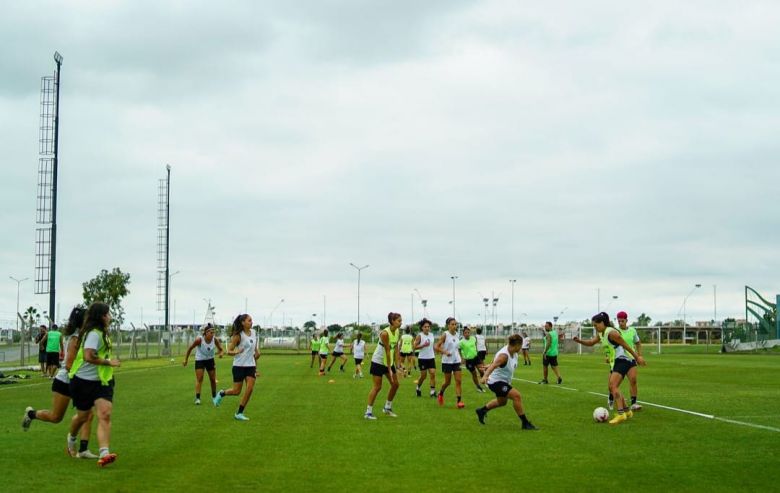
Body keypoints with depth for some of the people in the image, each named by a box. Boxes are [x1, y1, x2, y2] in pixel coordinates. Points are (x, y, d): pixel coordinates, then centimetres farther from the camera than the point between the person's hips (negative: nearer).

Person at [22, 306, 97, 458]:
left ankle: (83, 449, -5)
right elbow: (69, 365, -24)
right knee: (55, 417, 6)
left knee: (88, 414, -5)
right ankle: (31, 413, 34)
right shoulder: (75, 339, -20)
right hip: (64, 381, -8)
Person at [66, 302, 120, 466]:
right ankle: (71, 438, 47)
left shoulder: (101, 333, 10)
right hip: (84, 381, -7)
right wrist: (108, 362, -21)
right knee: (83, 416, 13)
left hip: (101, 381, 7)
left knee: (105, 414, -13)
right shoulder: (94, 333, -20)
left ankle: (104, 454, -23)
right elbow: (88, 356, -30)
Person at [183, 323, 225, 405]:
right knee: (199, 379, -15)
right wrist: (186, 360, -7)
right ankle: (197, 398, -17)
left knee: (213, 379, 8)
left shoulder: (215, 340, -16)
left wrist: (220, 353, -27)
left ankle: (214, 397, 27)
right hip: (199, 360, -3)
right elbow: (190, 348, -11)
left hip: (210, 360, 3)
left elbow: (220, 349, -3)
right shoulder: (199, 340, -25)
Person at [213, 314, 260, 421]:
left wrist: (256, 352, 5)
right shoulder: (238, 335, -12)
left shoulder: (253, 333, 6)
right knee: (236, 391, -2)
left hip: (250, 365, 5)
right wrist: (237, 352, -31)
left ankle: (239, 413, 3)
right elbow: (229, 351, -12)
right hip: (239, 365, -5)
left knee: (250, 388, -9)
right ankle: (221, 394, 31)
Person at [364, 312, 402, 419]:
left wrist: (395, 364, -4)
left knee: (395, 384, 7)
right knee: (377, 387, -8)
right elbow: (387, 351, -23)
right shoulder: (385, 333, -24)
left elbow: (395, 348, 2)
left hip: (389, 361, 8)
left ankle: (387, 408, 23)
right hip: (378, 361, -8)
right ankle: (368, 412, -1)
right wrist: (389, 369, -22)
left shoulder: (397, 332, -1)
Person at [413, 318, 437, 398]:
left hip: (431, 358, 4)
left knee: (433, 374, -8)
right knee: (423, 375, 2)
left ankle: (433, 391, -7)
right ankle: (418, 388, 29)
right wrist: (423, 345, -22)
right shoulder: (419, 336, -7)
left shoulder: (431, 335, 8)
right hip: (423, 358, -4)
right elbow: (415, 347, -10)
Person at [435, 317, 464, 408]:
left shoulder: (457, 335, 6)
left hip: (456, 361, 4)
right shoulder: (445, 335, -11)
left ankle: (459, 401, -9)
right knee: (447, 382, 6)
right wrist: (445, 352, -25)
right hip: (447, 361, -4)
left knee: (458, 381, -6)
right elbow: (436, 347, -14)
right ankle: (440, 393, 35)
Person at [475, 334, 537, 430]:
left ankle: (482, 411, 51)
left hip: (504, 381, 10)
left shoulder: (513, 352, -5)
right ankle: (524, 423, -14)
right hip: (495, 381, -10)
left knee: (502, 402, 30)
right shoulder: (504, 355, -32)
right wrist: (485, 376, -66)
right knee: (517, 396, -23)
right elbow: (493, 365, -49)